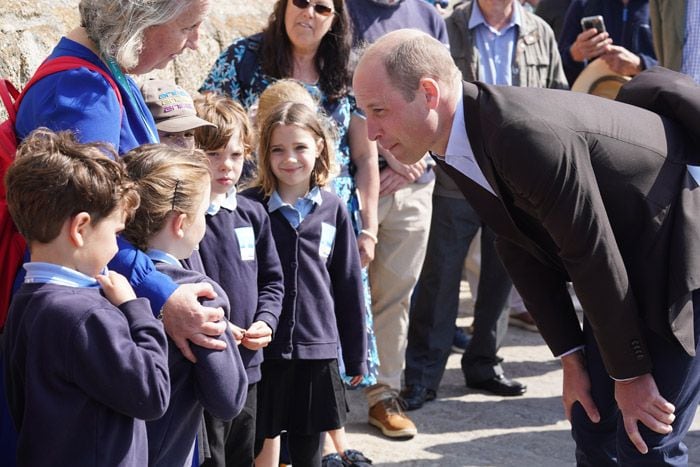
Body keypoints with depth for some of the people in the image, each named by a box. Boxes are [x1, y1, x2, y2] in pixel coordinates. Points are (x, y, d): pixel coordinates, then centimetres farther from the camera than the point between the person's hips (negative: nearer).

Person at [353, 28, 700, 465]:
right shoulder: (459, 146, -3)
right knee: (594, 428, 10)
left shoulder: (528, 137, -33)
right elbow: (522, 254, 3)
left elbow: (593, 258, -26)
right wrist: (571, 359, 3)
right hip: (626, 260, 9)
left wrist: (630, 374, -16)